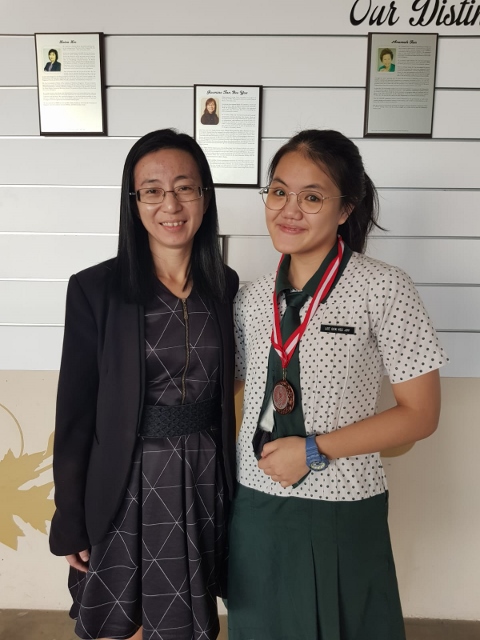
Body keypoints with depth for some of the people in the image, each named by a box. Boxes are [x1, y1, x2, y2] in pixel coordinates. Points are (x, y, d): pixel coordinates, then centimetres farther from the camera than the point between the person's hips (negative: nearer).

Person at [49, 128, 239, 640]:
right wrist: (70, 523, -4)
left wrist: (234, 490, 8)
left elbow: (226, 394, 7)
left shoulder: (226, 287, -1)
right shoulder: (94, 289, -11)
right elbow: (75, 412, -7)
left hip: (205, 482, 3)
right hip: (127, 483, -2)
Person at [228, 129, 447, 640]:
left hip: (341, 512, -4)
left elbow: (421, 414, -10)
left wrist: (315, 449, -16)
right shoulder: (250, 299, 1)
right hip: (254, 507, 4)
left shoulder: (383, 290, -13)